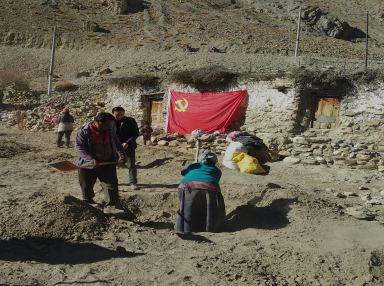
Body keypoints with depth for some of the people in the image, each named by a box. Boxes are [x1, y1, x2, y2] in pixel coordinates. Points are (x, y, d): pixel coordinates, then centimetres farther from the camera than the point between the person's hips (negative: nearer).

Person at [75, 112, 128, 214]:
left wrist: (122, 155, 4)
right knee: (87, 187, 12)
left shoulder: (110, 131, 7)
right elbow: (79, 147, -17)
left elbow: (117, 144, 19)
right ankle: (88, 205, 36)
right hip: (88, 165, -3)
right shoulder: (84, 131, -11)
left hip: (107, 164, 3)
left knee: (111, 184, -11)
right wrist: (91, 160, -28)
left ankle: (111, 206, -12)